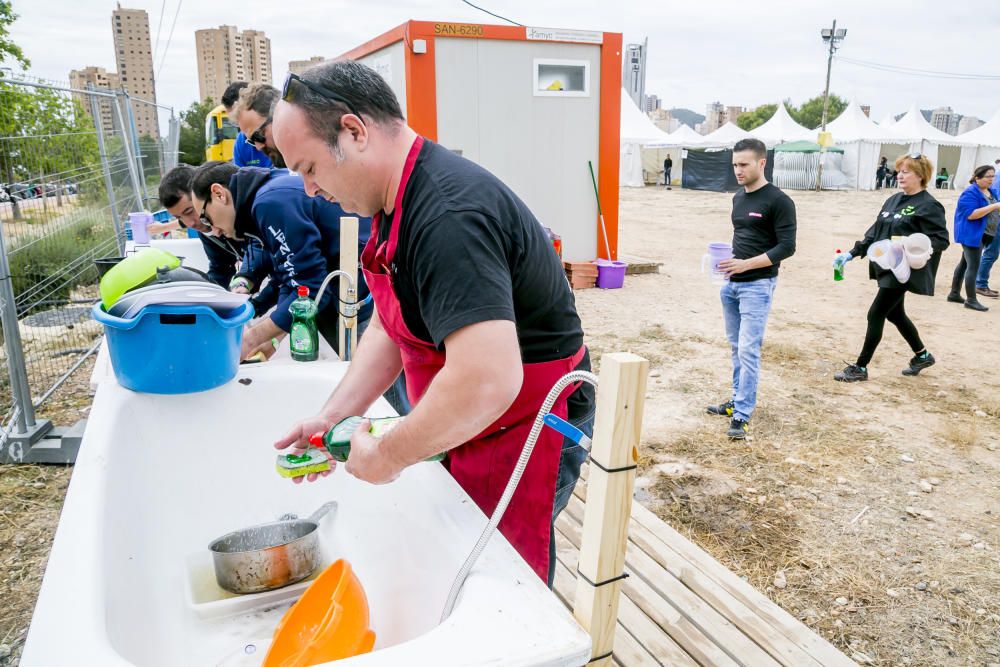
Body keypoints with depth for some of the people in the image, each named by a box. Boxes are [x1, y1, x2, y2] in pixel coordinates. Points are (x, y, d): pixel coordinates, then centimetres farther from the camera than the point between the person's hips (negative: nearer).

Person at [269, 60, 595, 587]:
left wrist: (387, 457, -24)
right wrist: (333, 415, 1)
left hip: (525, 435, -9)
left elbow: (486, 382, -39)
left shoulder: (448, 216, -30)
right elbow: (391, 327, 12)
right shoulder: (400, 203, 5)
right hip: (471, 424, 10)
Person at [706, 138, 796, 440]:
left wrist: (747, 264, -22)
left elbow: (787, 247, -13)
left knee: (748, 350, -9)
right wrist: (727, 260, 4)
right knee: (736, 347, 14)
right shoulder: (738, 198, 13)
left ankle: (742, 416, -6)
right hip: (730, 284, 8)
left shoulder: (779, 201, -10)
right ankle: (738, 400, 26)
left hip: (757, 286, -7)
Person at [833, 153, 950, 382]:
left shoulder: (929, 206, -12)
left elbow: (942, 239, -15)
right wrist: (853, 253, 6)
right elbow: (875, 231, 13)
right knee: (895, 314, 19)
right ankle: (922, 356, 40)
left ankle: (860, 368, 5)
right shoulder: (894, 200, 11)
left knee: (875, 315, -6)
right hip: (886, 268, 8)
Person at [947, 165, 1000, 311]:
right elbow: (970, 214, -25)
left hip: (981, 235, 9)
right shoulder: (970, 193, -17)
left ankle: (954, 293, 23)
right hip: (971, 235, -9)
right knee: (973, 267, -8)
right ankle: (971, 300, -1)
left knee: (965, 264, 15)